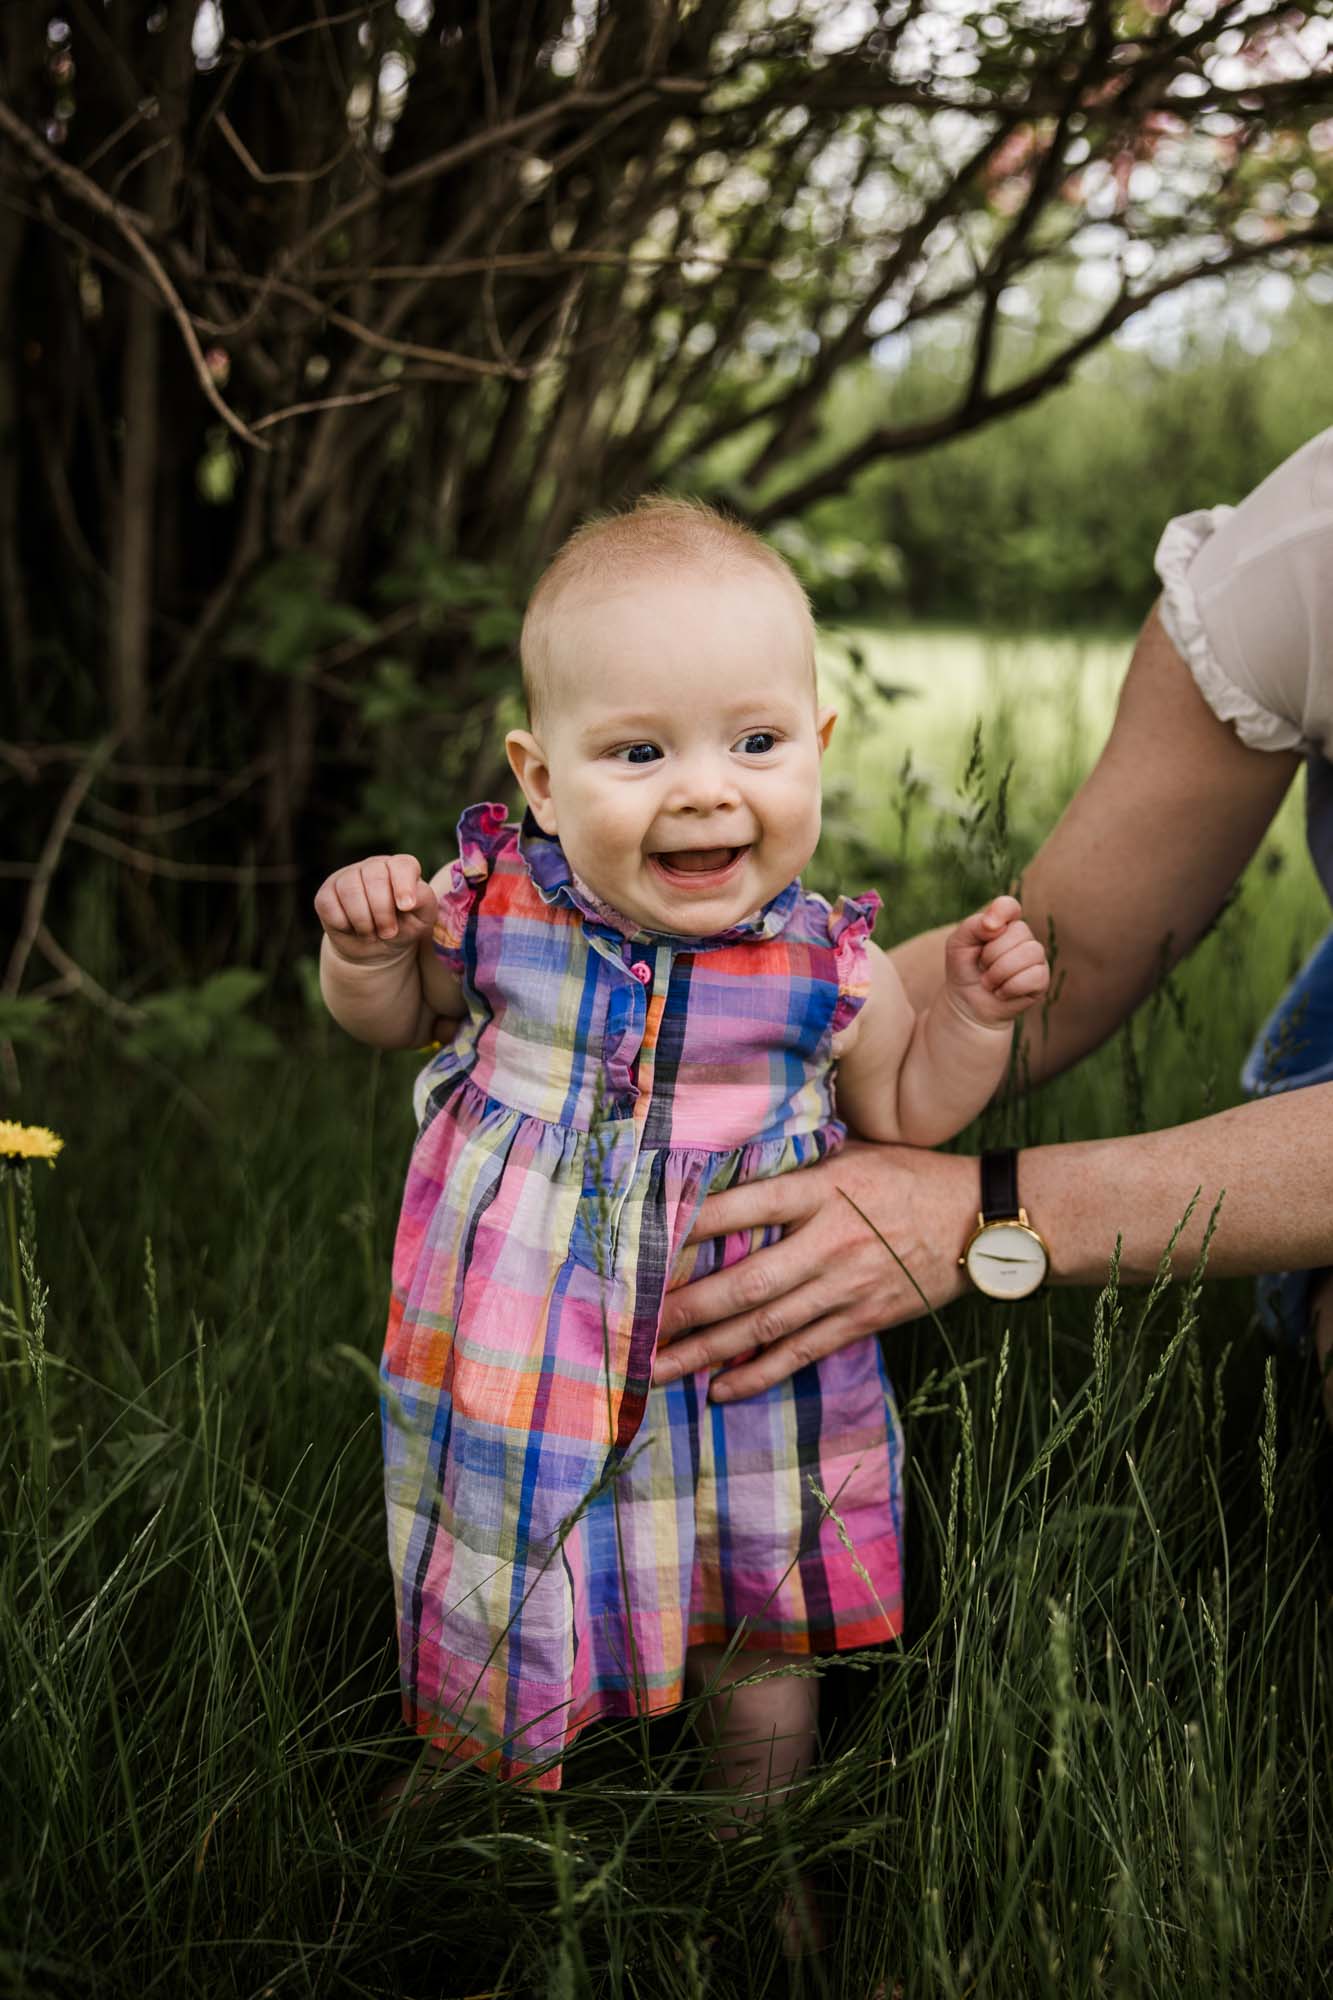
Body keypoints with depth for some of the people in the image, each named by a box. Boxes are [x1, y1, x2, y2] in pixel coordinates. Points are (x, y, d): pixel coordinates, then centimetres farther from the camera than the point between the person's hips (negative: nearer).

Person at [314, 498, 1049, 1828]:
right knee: (509, 1641, 18)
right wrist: (364, 949, -15)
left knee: (760, 1673, 15)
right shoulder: (494, 910, -14)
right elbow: (392, 1018, 6)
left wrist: (976, 1009, -11)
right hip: (519, 1380, 0)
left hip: (741, 1397, 0)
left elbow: (907, 1112, 5)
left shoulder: (825, 965, -13)